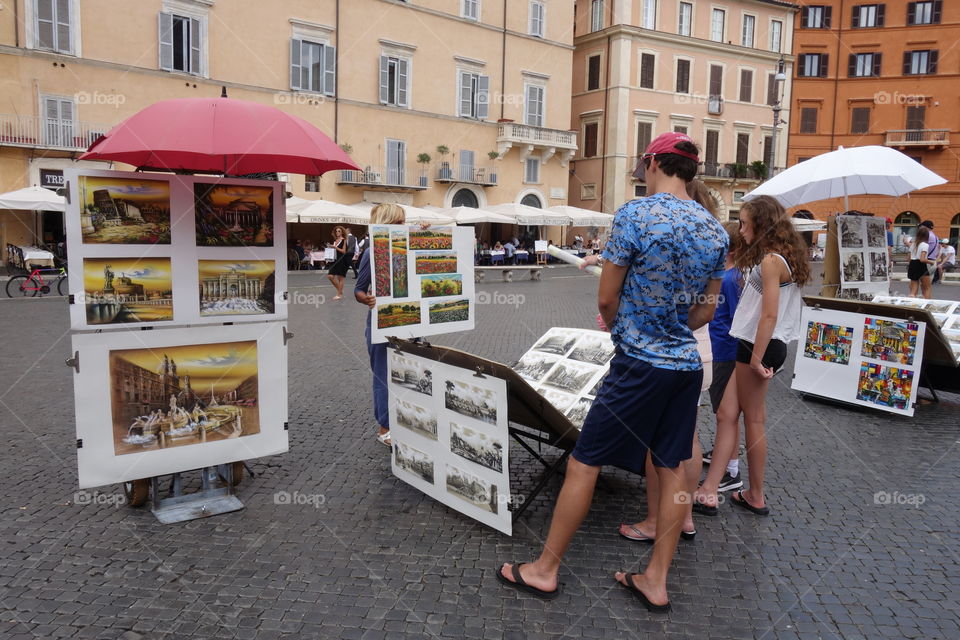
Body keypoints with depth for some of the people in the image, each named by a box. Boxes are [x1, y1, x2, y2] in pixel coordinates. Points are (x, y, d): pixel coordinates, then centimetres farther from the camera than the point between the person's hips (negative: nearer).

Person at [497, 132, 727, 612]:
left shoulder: (635, 214, -13)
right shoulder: (715, 231, 6)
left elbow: (606, 299, -10)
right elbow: (705, 310, 12)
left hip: (640, 365, -7)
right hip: (687, 364, 7)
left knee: (583, 464, 3)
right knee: (672, 468, 13)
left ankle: (544, 570, 16)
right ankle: (655, 581, 25)